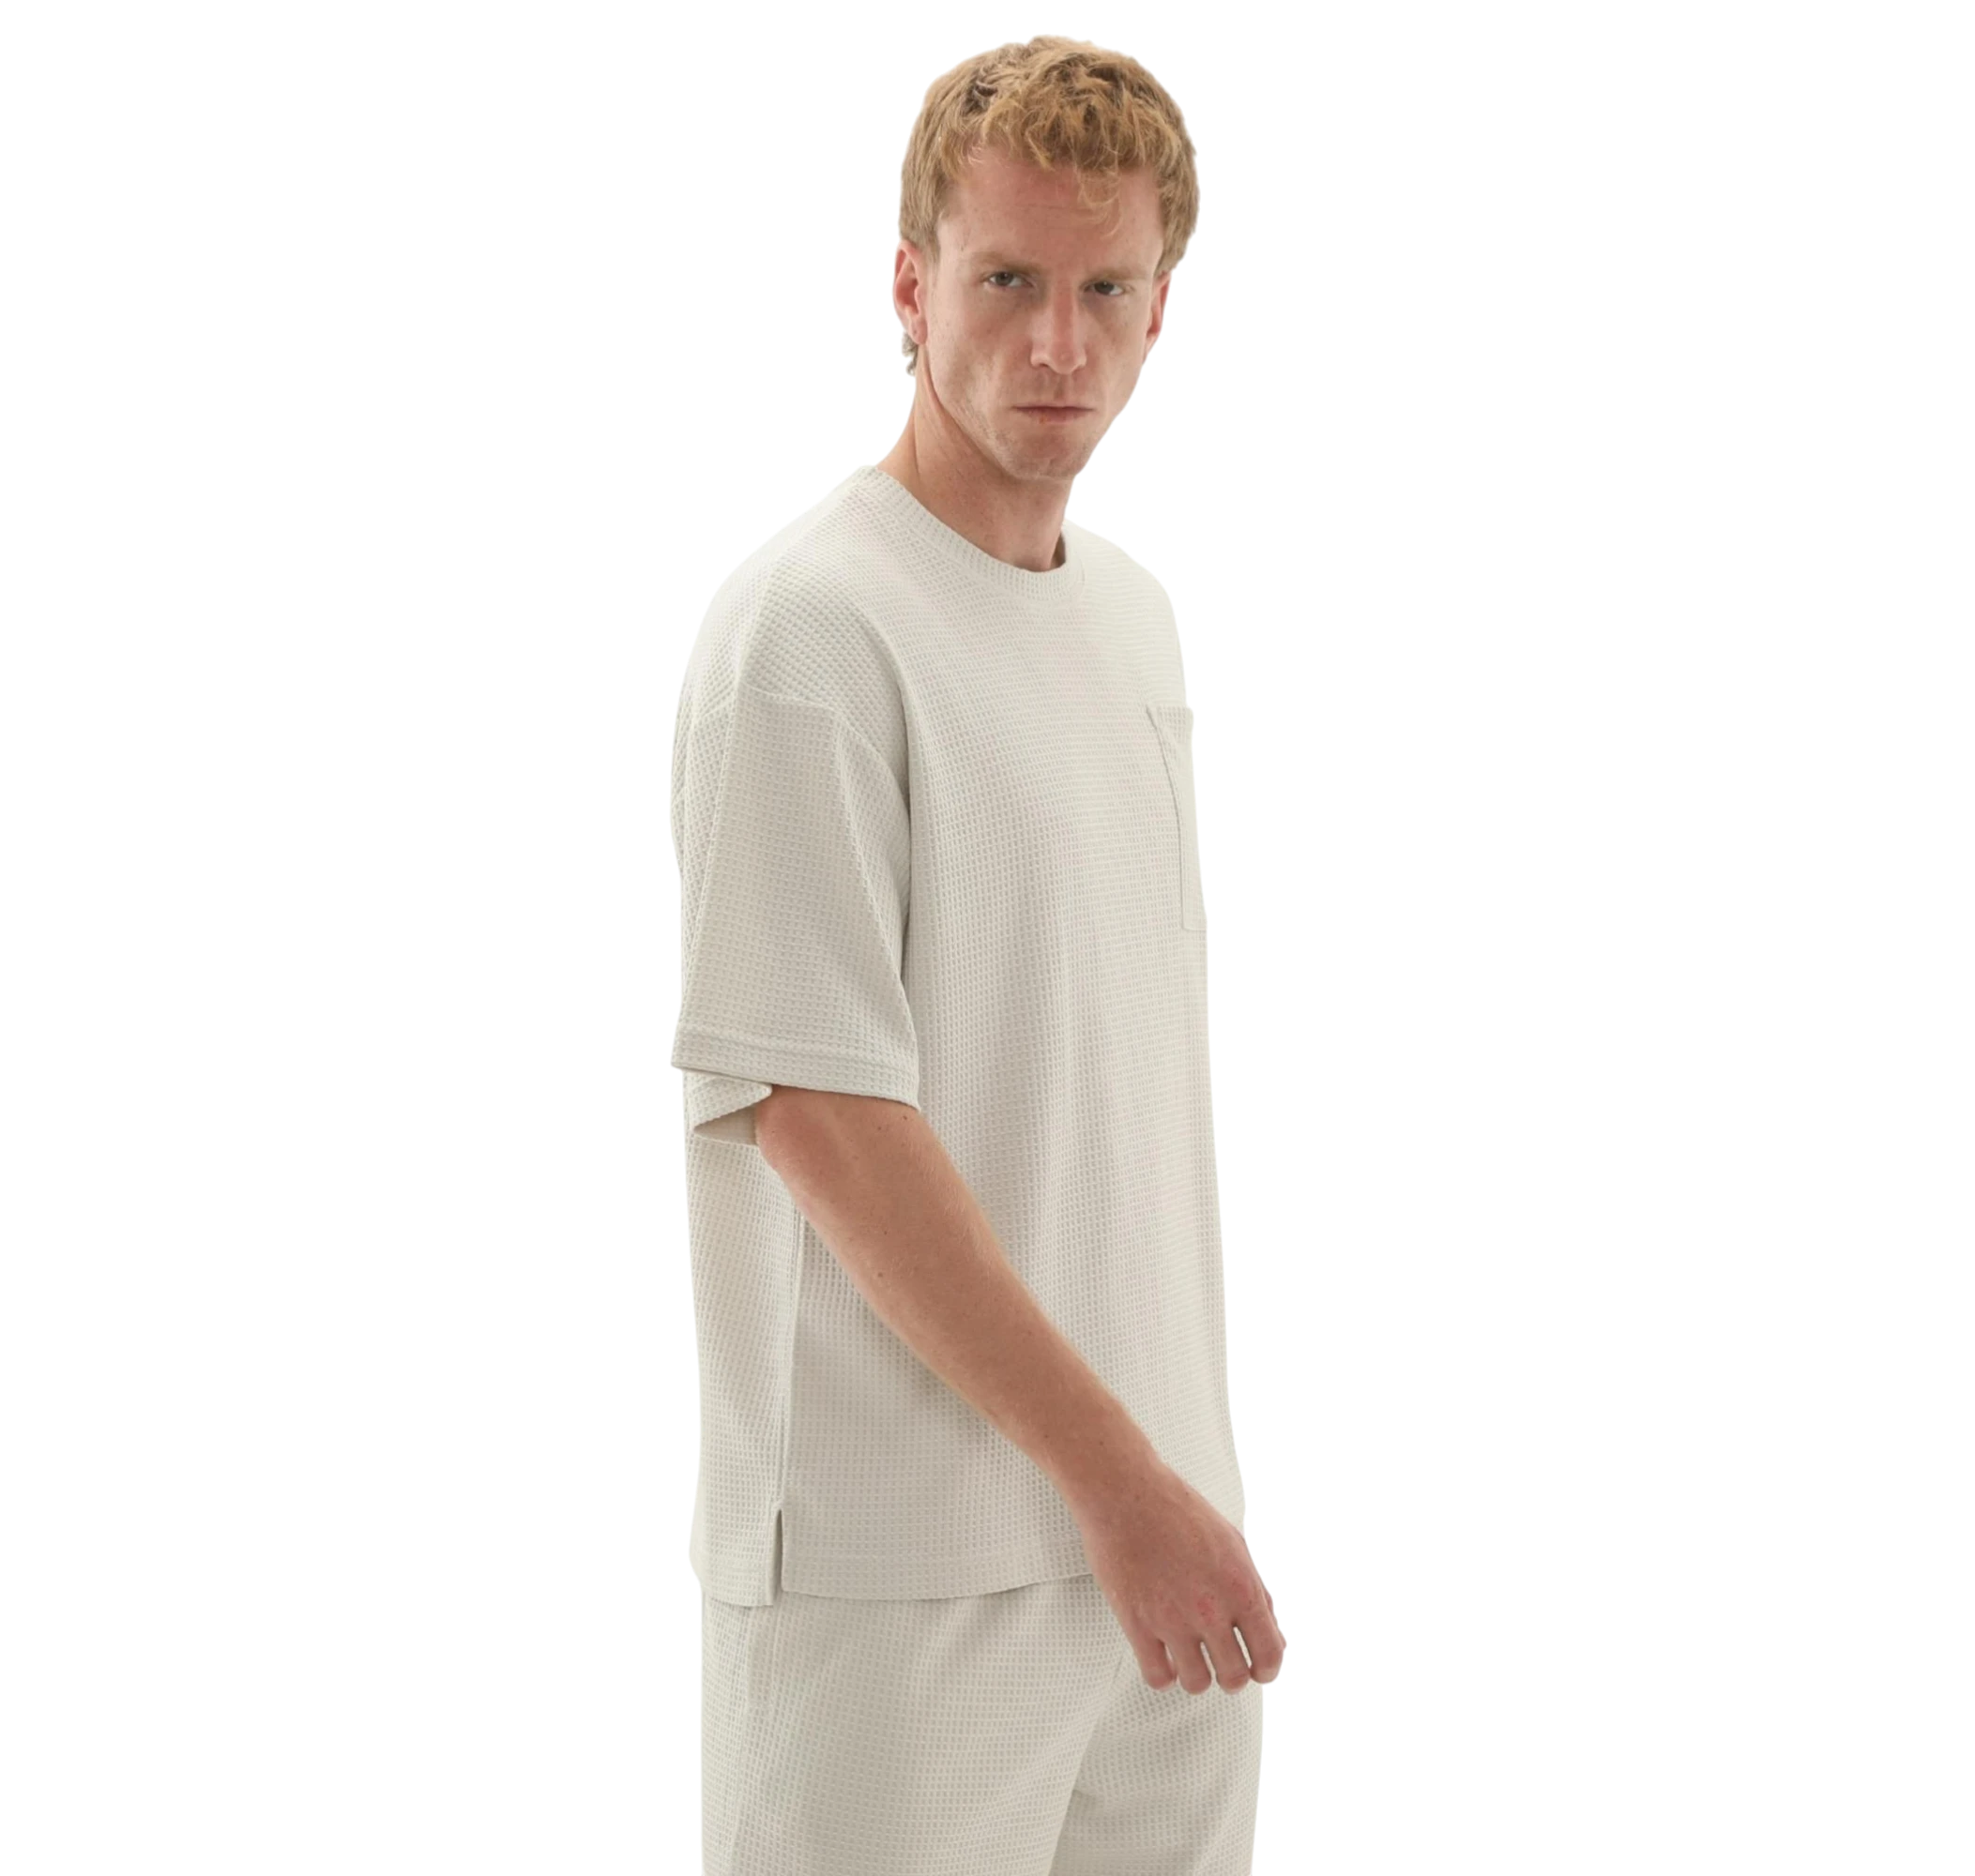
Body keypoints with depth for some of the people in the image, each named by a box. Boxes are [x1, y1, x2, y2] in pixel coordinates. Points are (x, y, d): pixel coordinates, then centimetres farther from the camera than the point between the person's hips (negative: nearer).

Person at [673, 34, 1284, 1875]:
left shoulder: (1131, 608, 12)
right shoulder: (810, 623, -13)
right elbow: (814, 1106, -18)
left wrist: (1184, 1471, 17)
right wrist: (1116, 1478, -17)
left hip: (1162, 1516, 8)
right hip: (905, 1565, -7)